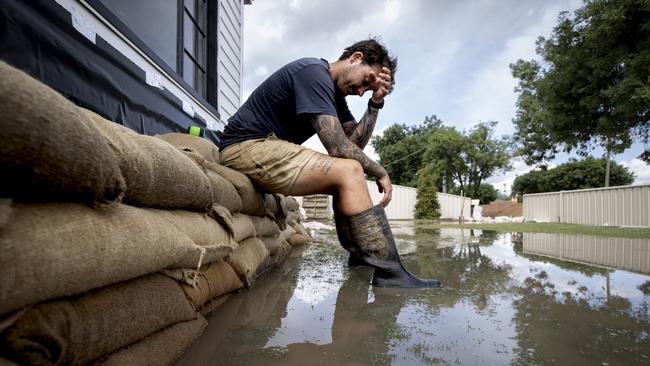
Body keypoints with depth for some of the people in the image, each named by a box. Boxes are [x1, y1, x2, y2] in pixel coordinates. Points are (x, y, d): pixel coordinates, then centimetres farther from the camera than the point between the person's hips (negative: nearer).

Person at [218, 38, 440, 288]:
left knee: (349, 179, 6)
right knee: (348, 171, -21)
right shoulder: (314, 72, -14)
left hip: (267, 150, 10)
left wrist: (376, 103, -2)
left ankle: (360, 257, 4)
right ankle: (390, 273, -20)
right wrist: (379, 172, -8)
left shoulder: (334, 92, 17)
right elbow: (338, 147, -21)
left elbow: (355, 142, 7)